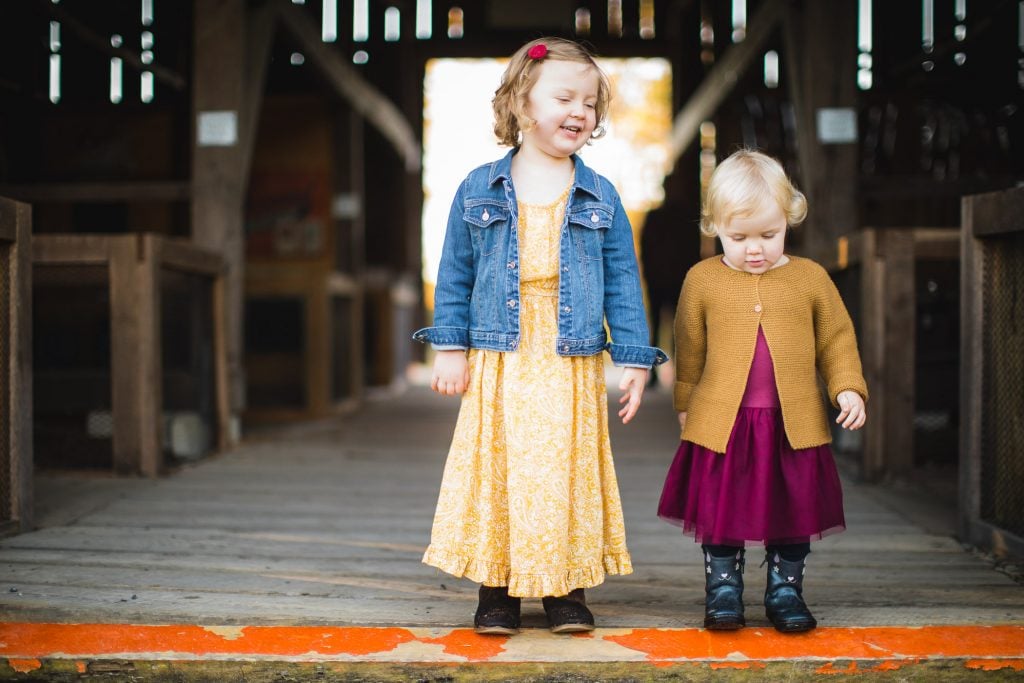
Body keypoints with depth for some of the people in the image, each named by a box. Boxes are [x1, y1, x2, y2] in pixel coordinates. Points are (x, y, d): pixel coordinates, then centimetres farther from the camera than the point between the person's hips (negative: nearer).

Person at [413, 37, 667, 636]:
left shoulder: (600, 197, 4)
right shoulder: (480, 191, 3)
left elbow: (623, 282, 6)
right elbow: (455, 273, 9)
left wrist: (634, 360, 2)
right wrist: (451, 347, 4)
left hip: (571, 367, 0)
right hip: (499, 366, 0)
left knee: (568, 470, 3)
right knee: (497, 468, 1)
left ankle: (567, 587, 15)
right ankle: (497, 587, 12)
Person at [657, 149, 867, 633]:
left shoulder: (811, 278, 2)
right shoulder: (702, 280, 0)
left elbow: (837, 339, 9)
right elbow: (689, 349, 9)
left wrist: (848, 388, -2)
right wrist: (685, 403, 14)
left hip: (794, 425, 1)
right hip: (721, 423, -1)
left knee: (793, 512, 9)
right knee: (720, 513, 6)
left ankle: (785, 589, 24)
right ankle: (723, 588, 19)